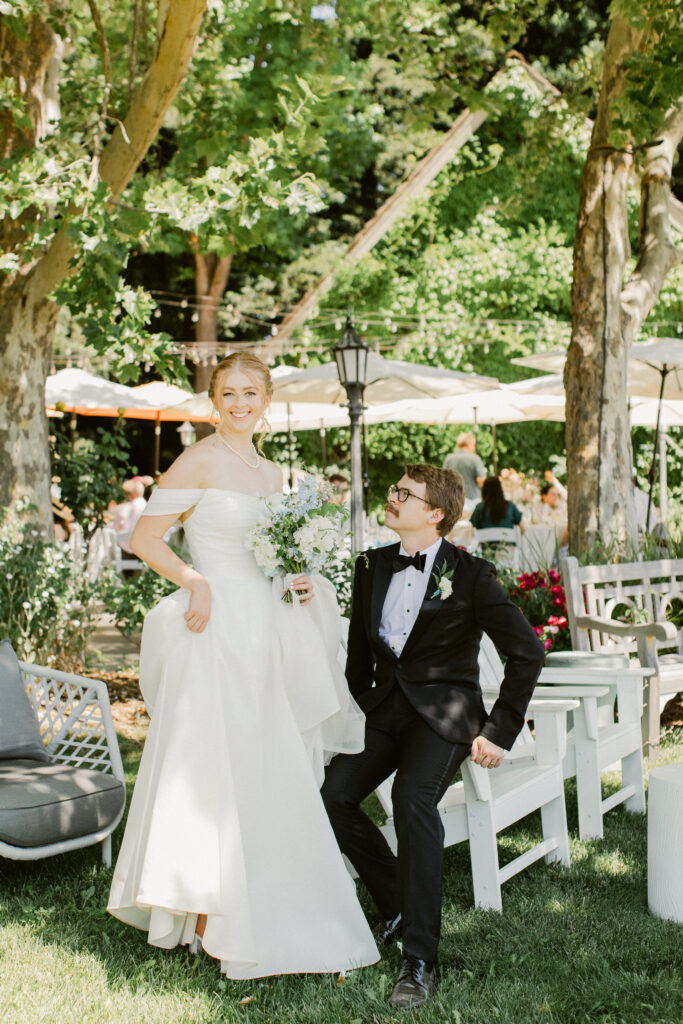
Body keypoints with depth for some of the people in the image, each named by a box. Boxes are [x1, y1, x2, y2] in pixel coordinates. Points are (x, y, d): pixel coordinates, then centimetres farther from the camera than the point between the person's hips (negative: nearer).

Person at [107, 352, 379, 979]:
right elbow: (145, 539, -8)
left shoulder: (273, 474, 15)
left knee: (267, 773, 11)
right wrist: (195, 582, -19)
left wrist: (296, 582, 6)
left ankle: (261, 912, 23)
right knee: (212, 768, -4)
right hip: (216, 629, -7)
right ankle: (205, 913, 7)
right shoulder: (199, 462, -7)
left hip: (265, 633, 7)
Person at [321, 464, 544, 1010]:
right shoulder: (372, 566, 10)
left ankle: (420, 959, -26)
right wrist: (363, 710, 11)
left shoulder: (471, 574, -6)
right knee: (332, 794, -18)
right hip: (385, 707, 5)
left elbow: (528, 652, -5)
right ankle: (397, 904, 5)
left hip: (444, 709, -5)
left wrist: (499, 731, -8)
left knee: (412, 797, -32)